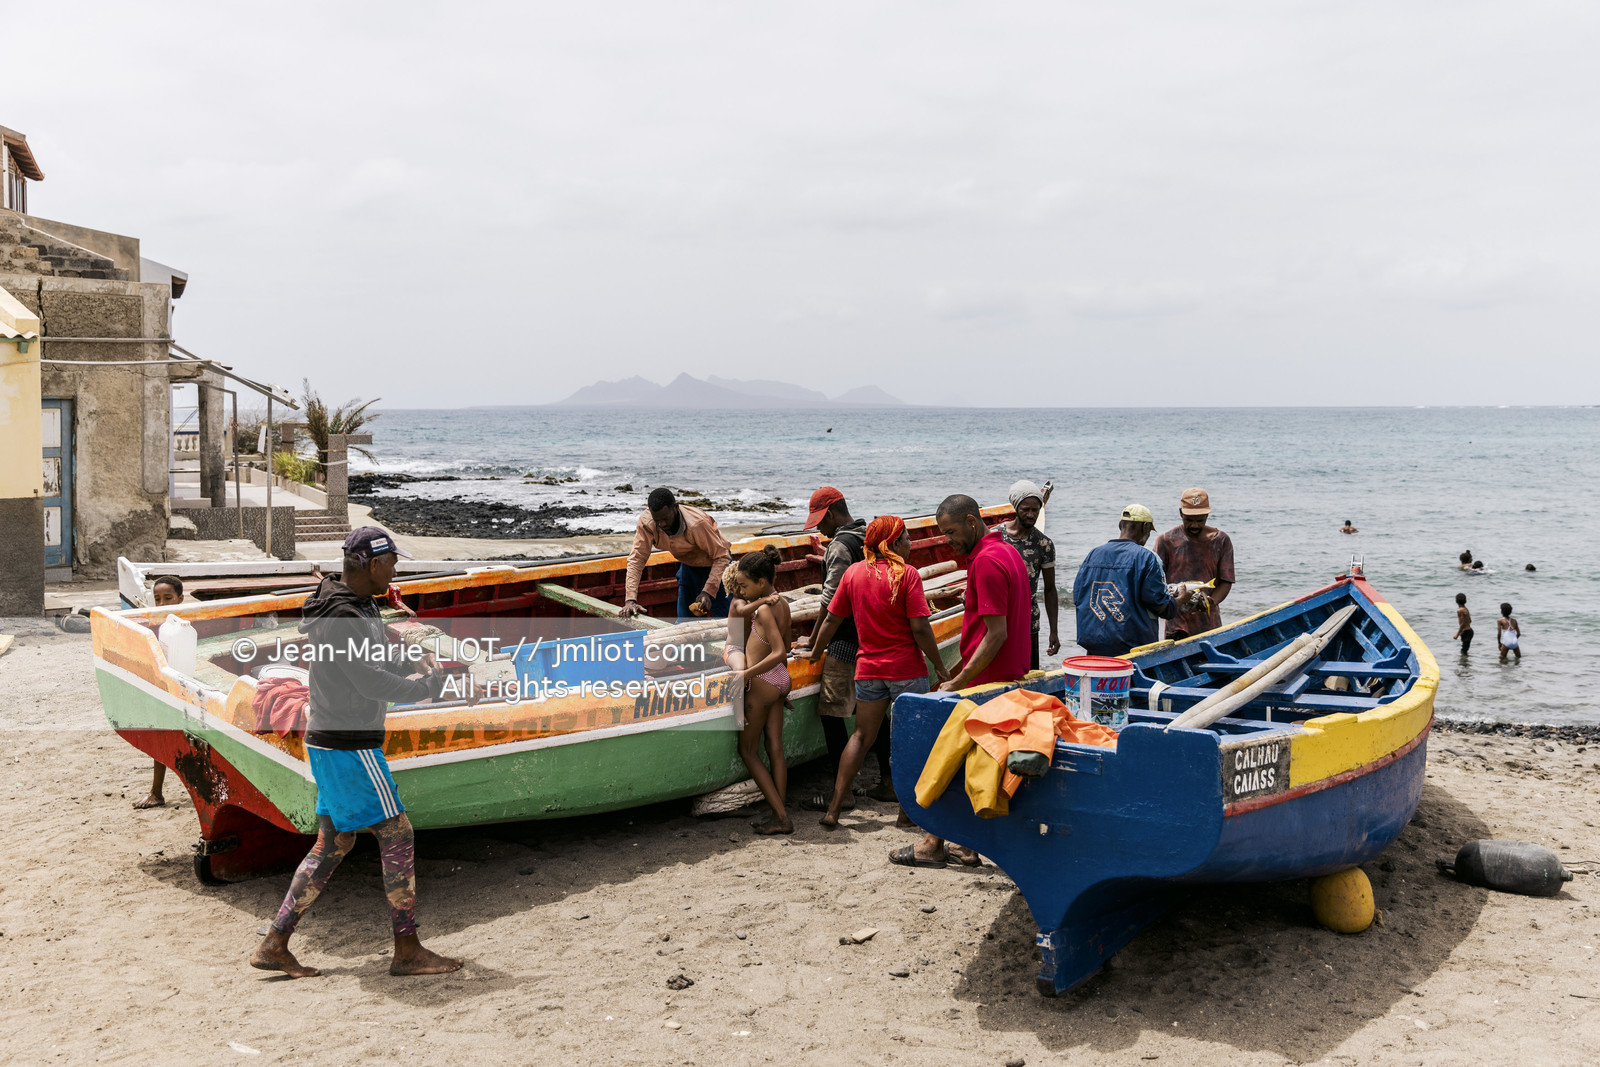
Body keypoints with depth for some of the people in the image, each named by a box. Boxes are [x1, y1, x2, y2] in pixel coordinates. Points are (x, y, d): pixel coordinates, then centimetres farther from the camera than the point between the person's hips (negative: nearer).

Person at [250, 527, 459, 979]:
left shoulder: (361, 606, 11)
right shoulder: (342, 619, -21)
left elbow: (384, 659, 20)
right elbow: (374, 683, -25)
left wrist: (420, 666, -1)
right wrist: (430, 684, -12)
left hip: (331, 743, 10)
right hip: (348, 747, -10)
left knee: (334, 842, 14)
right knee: (397, 835, -3)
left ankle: (274, 945, 18)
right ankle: (407, 951, 6)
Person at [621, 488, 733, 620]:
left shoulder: (697, 523, -36)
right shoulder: (646, 522, -24)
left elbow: (722, 557, -29)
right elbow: (636, 559, -22)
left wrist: (708, 592, -39)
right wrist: (630, 600, -32)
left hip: (714, 565, -4)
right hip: (688, 566, 5)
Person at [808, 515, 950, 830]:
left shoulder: (854, 572, 2)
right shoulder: (906, 574, -12)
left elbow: (833, 618, 8)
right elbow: (920, 629, -16)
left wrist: (816, 652, 22)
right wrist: (939, 665, -6)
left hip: (868, 668, 5)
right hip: (907, 669, -4)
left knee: (862, 737, 13)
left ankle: (834, 810, 9)